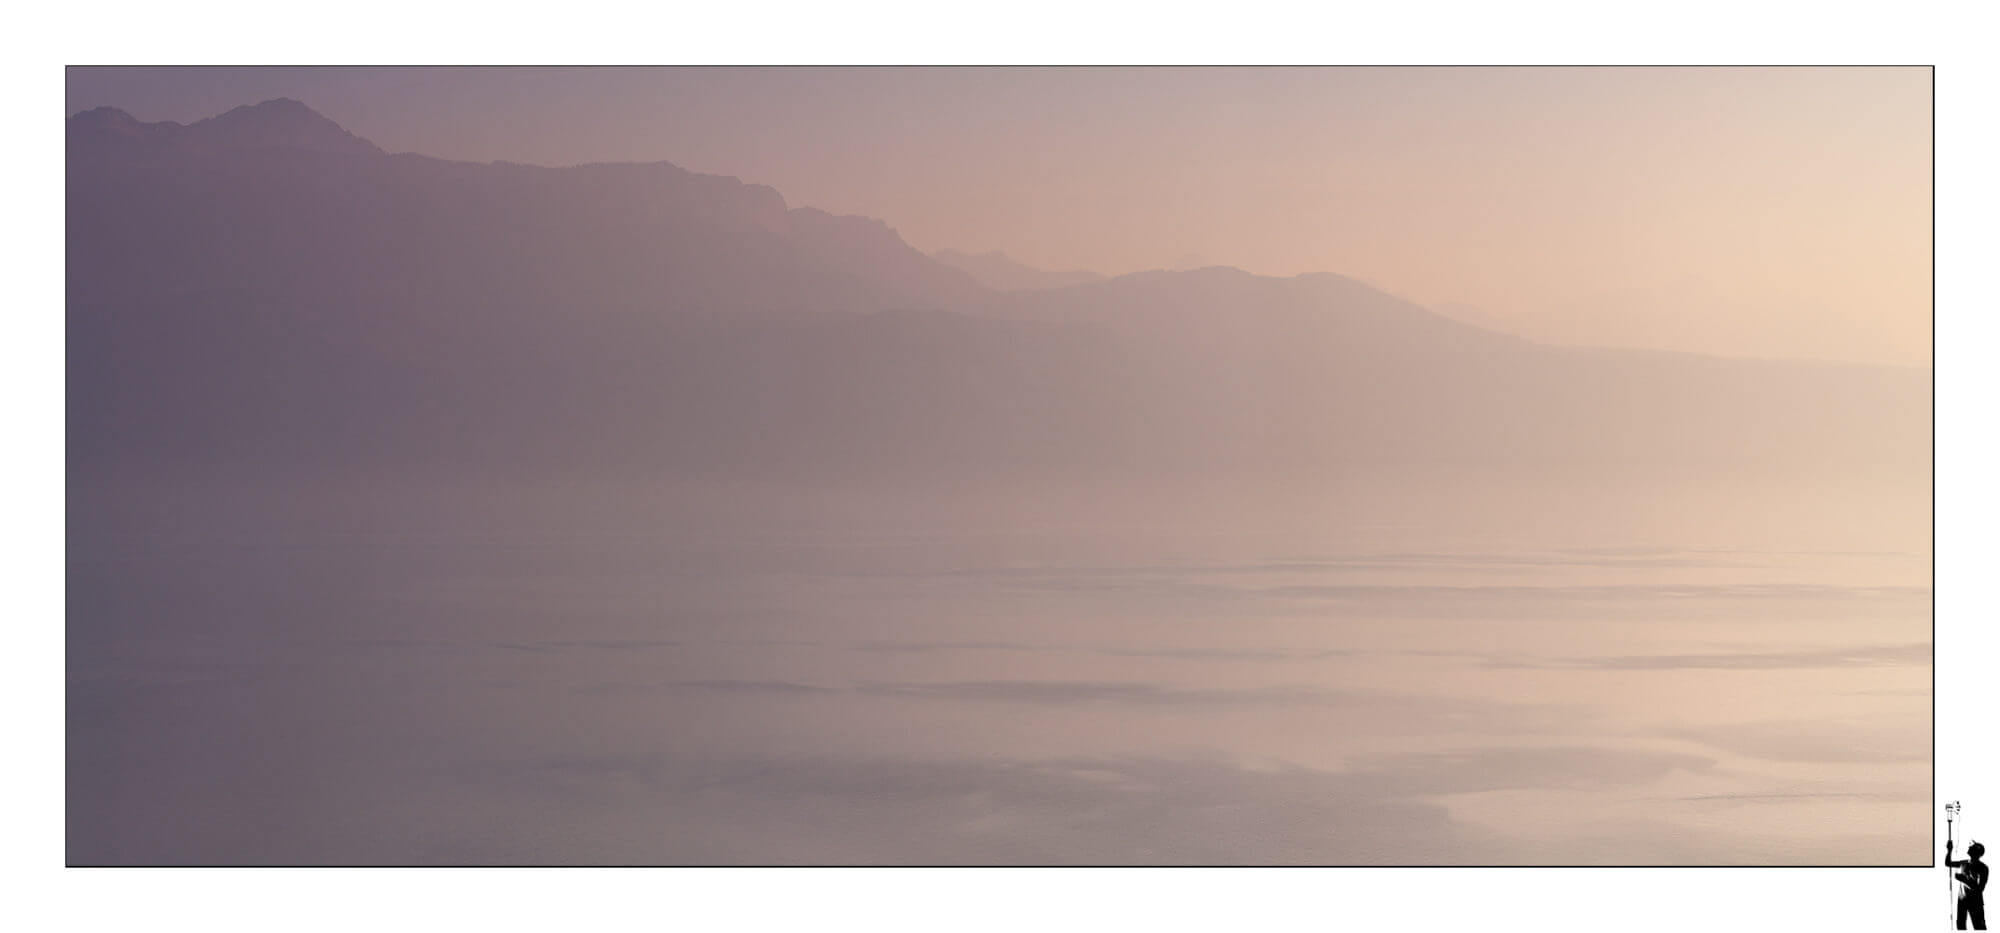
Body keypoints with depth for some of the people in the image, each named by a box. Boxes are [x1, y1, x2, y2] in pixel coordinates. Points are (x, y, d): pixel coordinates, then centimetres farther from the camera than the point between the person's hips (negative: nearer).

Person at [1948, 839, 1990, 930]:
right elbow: (1947, 864, 18)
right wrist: (1949, 850, 3)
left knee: (1979, 927, -8)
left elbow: (1980, 889, -20)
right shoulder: (1963, 863, 3)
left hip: (1975, 902, -6)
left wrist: (1964, 880, -25)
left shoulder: (1982, 867, -14)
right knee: (1960, 925, 10)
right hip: (1962, 899, 6)